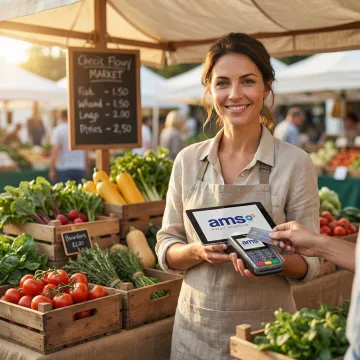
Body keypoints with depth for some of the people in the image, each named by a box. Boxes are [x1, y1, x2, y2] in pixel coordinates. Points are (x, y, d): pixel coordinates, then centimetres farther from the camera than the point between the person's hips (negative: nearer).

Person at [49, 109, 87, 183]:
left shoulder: (58, 130, -3)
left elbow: (55, 150, -10)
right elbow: (85, 151, 11)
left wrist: (51, 169, -8)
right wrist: (86, 169, 20)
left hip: (64, 169, -4)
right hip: (80, 168, 4)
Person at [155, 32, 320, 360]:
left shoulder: (295, 163, -10)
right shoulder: (188, 161, -2)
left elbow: (309, 263, -5)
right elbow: (166, 248, 3)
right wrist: (199, 252, -17)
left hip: (265, 329, -2)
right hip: (195, 327, 3)